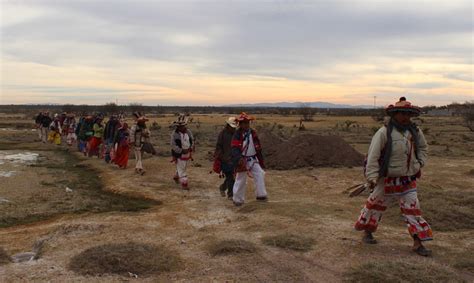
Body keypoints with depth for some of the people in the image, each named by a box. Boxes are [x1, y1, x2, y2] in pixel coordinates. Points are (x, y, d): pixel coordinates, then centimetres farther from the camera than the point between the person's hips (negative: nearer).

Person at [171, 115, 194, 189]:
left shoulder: (188, 132, -2)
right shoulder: (175, 133, -17)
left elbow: (192, 141, 10)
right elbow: (173, 145, -16)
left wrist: (190, 148, -6)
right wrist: (182, 151, -22)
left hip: (187, 153, 6)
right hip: (179, 154, -6)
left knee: (183, 168, 21)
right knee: (181, 169, -3)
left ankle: (176, 177, 44)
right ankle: (184, 183, 4)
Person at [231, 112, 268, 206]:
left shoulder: (253, 133, 4)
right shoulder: (237, 135, -13)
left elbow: (258, 147, 12)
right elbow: (235, 149, -21)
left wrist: (261, 160, 14)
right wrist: (239, 159, -39)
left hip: (253, 159, 4)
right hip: (242, 160, -4)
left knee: (260, 174, -11)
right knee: (240, 180, 5)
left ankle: (261, 195, -3)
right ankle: (238, 199, 21)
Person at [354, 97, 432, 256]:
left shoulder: (415, 131, 2)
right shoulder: (384, 133, -17)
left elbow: (422, 147, 23)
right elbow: (373, 156, -19)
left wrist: (420, 163, 9)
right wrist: (372, 177, -23)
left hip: (408, 180, 5)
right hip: (387, 180, -4)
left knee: (413, 209, 3)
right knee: (376, 205, 12)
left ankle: (418, 243, 11)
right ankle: (367, 233, 32)